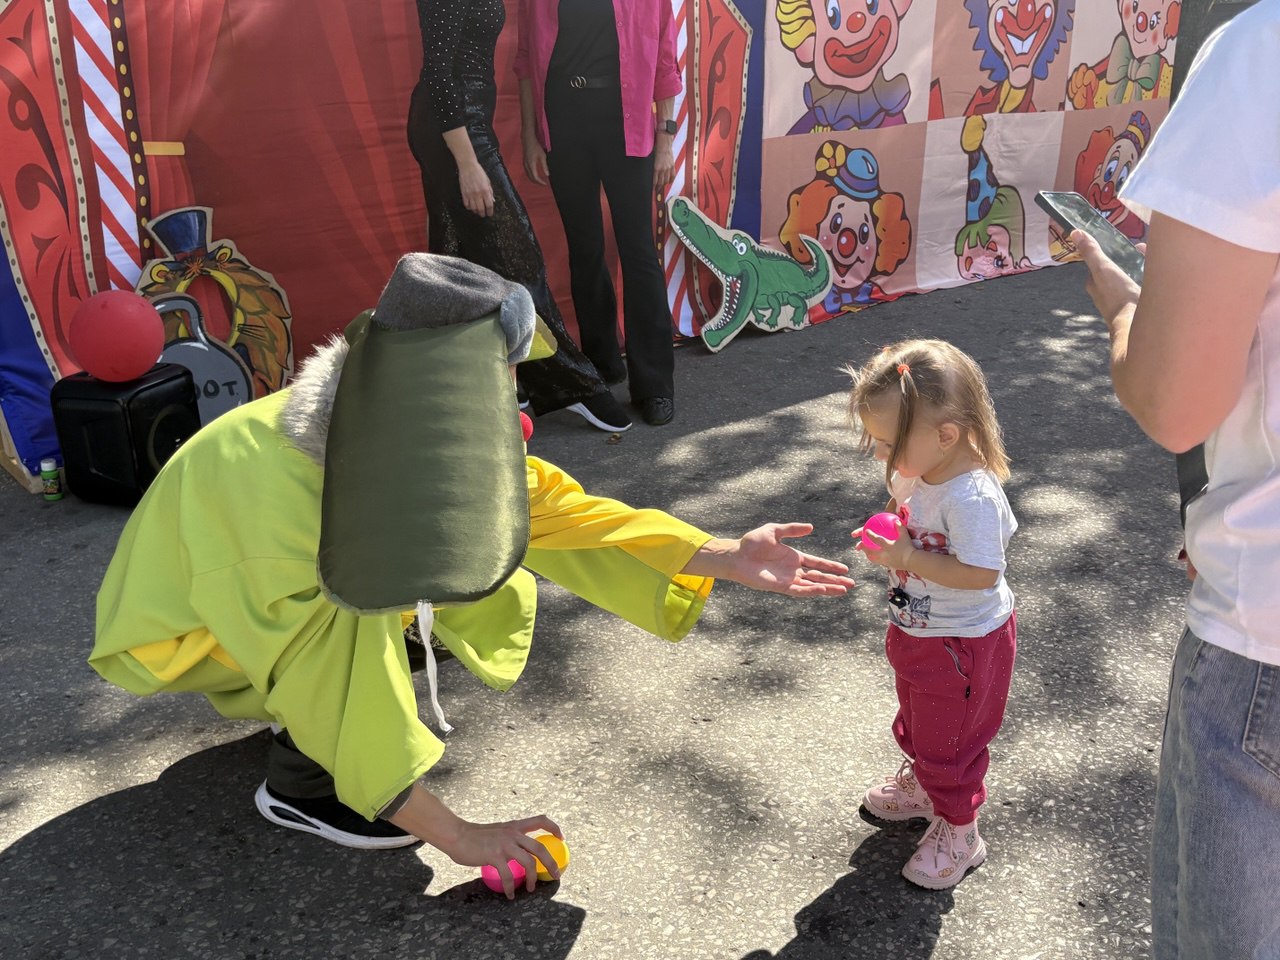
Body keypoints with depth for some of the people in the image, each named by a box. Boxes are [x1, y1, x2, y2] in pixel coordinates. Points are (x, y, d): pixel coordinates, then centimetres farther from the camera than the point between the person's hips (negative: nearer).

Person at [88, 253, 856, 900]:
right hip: (186, 626, -6)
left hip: (283, 582, 7)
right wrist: (462, 838, -31)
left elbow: (546, 505, -21)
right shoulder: (282, 495, -39)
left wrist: (728, 560, -27)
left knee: (490, 587, -5)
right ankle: (301, 787, -7)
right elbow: (330, 685, -36)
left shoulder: (401, 429, -19)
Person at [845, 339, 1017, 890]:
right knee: (915, 722, 30)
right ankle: (920, 783, 55)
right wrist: (882, 534, -9)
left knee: (946, 741, 11)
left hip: (963, 643, -8)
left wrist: (907, 556, -36)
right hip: (916, 632, 9)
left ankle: (958, 832, 32)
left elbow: (981, 574, -36)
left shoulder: (971, 497, -34)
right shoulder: (914, 472, -8)